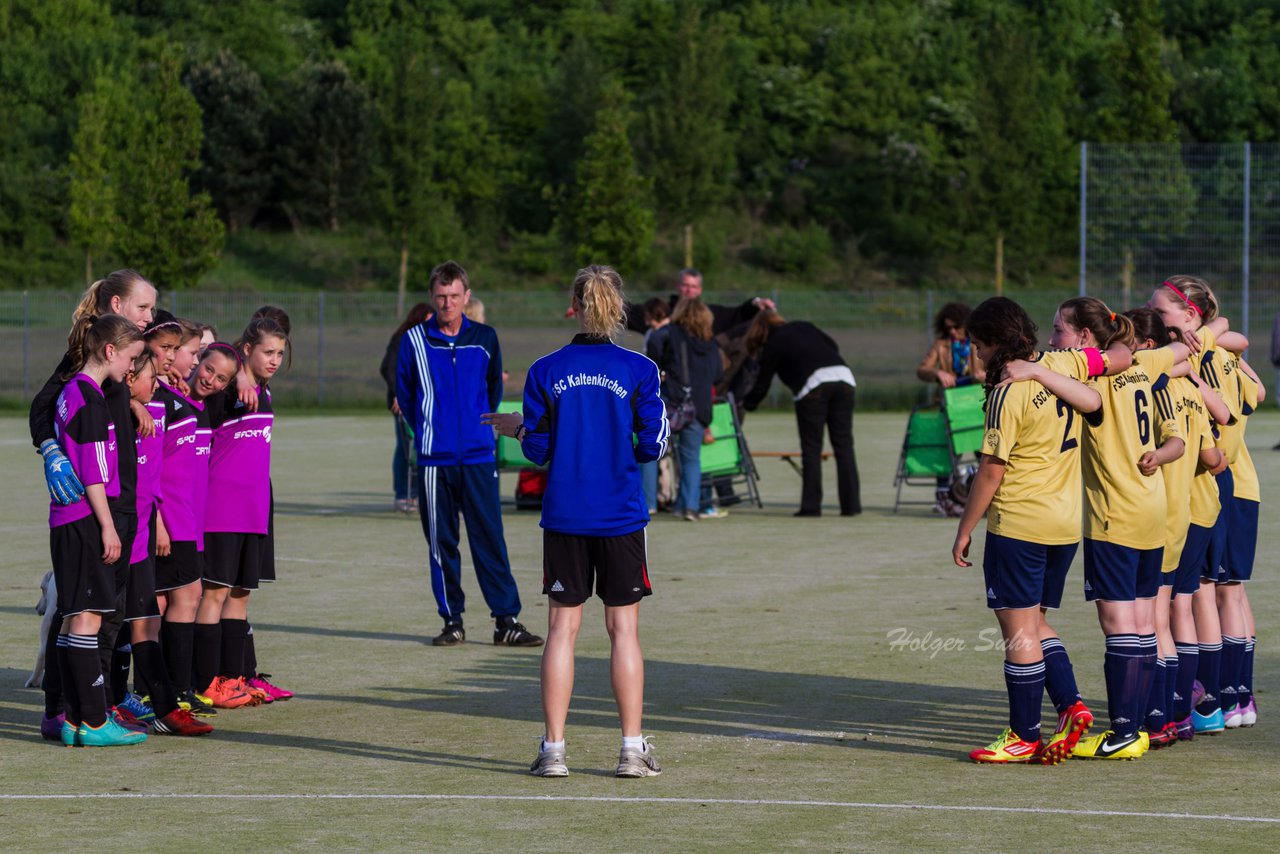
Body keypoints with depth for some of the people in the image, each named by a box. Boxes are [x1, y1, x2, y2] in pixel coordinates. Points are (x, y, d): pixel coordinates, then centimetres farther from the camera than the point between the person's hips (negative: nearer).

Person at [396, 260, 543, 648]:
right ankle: (452, 621, 11)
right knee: (441, 543, 3)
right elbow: (404, 395, 11)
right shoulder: (414, 340, 3)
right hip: (434, 458, 0)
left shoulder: (485, 339, 6)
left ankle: (507, 621, -3)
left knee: (490, 539, -4)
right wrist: (428, 431, 12)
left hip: (479, 456, 0)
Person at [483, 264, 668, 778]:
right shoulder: (638, 370, -5)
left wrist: (515, 427, 21)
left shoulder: (545, 371, -2)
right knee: (624, 629, 4)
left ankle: (553, 749, 5)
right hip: (621, 517, -1)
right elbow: (652, 445, -2)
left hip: (564, 518, 1)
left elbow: (537, 450, 0)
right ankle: (633, 750, 4)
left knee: (562, 627, 6)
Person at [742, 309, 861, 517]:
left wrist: (744, 407, 29)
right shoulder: (803, 326, 23)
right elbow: (833, 346, 18)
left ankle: (811, 505, 0)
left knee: (811, 448, 3)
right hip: (843, 377, 4)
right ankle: (851, 504, 3)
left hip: (812, 383, -4)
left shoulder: (772, 346, 10)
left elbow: (762, 385, 14)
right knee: (843, 445, 6)